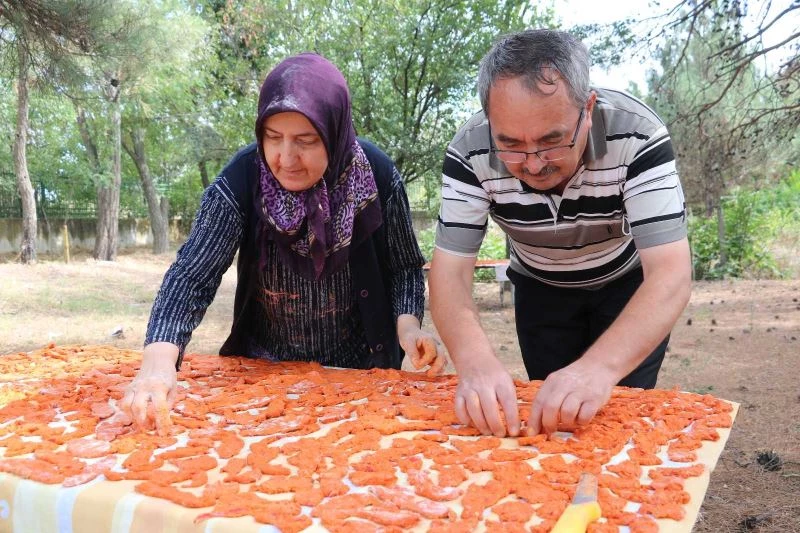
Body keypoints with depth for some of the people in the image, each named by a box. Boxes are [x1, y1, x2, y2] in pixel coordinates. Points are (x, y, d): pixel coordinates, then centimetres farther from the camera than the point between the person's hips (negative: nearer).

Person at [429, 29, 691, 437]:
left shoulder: (636, 135, -34)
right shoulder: (469, 152, -29)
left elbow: (671, 275, -39)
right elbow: (450, 269, -29)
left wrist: (601, 366, -56)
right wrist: (474, 359, -49)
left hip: (629, 282, -1)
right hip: (539, 287, 2)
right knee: (545, 419, 10)